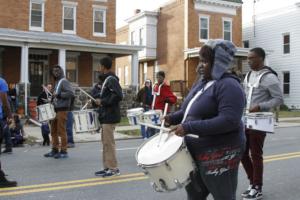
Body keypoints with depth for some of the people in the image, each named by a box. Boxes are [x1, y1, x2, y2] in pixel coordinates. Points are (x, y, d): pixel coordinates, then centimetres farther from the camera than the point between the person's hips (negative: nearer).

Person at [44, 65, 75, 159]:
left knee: (61, 130, -7)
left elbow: (71, 93, -20)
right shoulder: (57, 82, 19)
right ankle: (55, 150, 22)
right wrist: (53, 99, 12)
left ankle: (64, 151, 0)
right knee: (53, 130, 12)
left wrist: (58, 95, -19)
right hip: (56, 109, 9)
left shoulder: (64, 81, -8)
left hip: (62, 109, -9)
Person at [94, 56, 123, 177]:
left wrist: (102, 102, -18)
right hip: (106, 116, 10)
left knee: (109, 142, -5)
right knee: (105, 142, 12)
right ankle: (107, 167, 19)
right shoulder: (107, 79, 16)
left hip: (110, 117, -10)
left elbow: (118, 96, -24)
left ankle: (113, 168, 2)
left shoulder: (111, 79, -13)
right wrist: (99, 101, 12)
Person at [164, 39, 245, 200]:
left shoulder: (228, 86, -18)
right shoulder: (201, 83, 12)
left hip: (219, 155, -9)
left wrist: (189, 128, -29)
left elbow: (229, 121, -29)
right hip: (197, 153, 9)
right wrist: (173, 118, 3)